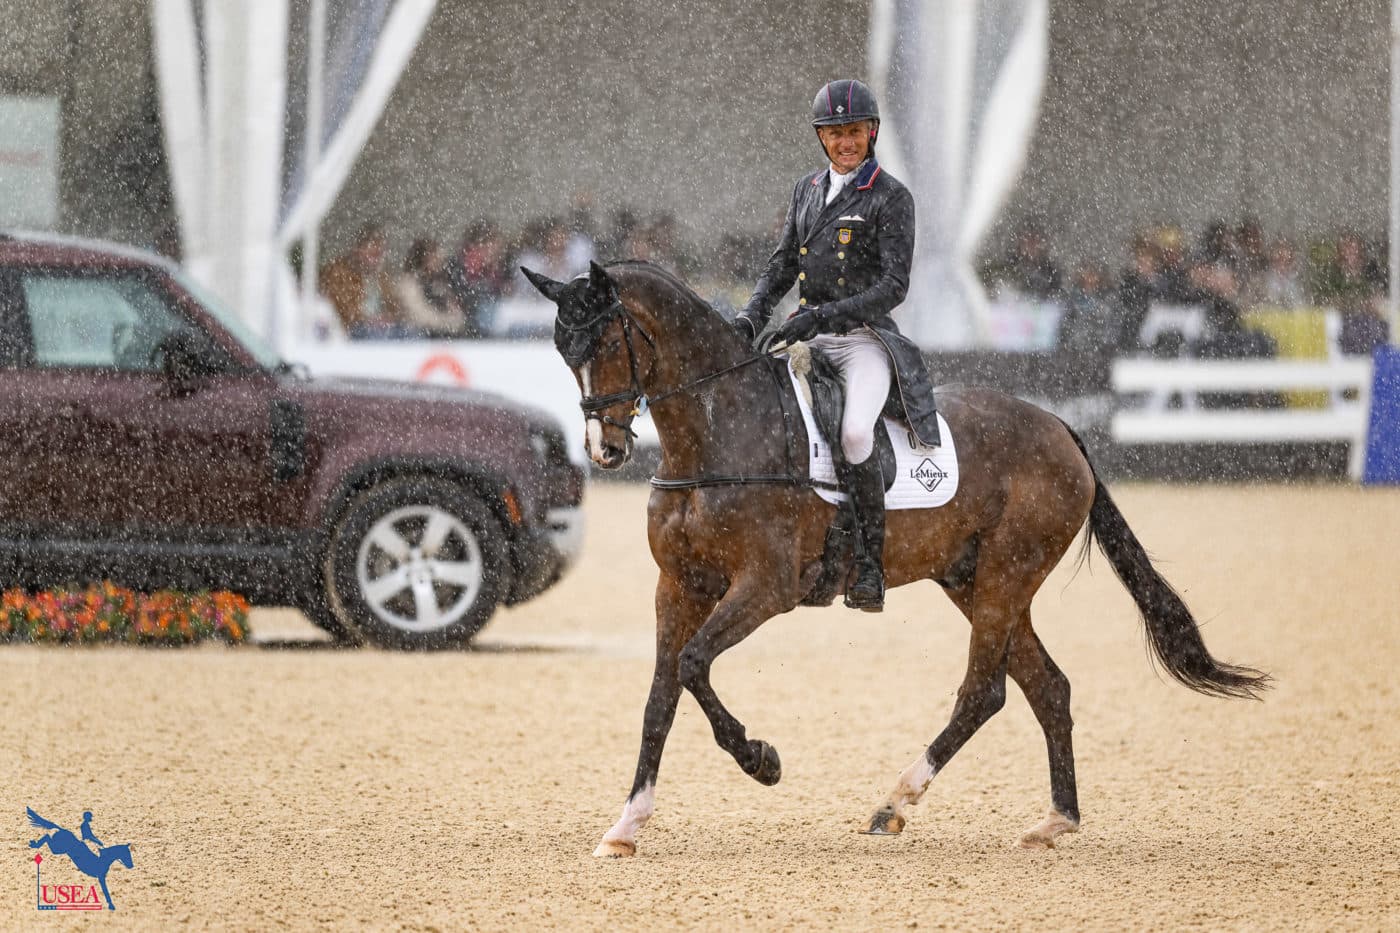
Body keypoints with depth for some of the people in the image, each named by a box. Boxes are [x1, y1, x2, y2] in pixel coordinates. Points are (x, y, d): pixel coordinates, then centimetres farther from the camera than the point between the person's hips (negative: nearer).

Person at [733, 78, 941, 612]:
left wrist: (822, 317, -21)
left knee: (854, 434, -32)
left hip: (864, 338, -7)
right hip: (807, 338, 7)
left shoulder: (890, 198, -3)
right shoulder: (808, 191, 15)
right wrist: (752, 317, 1)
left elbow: (894, 287, -11)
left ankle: (870, 566, -21)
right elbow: (783, 266, 20)